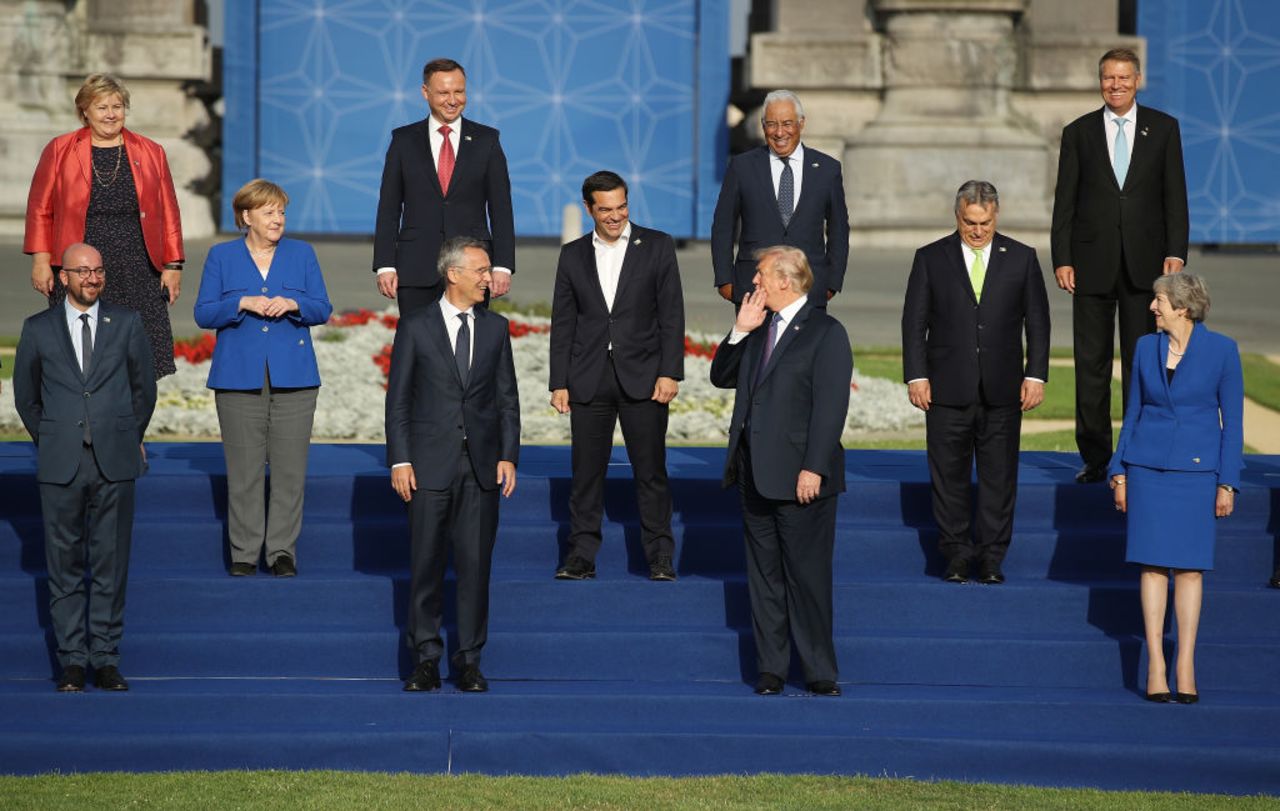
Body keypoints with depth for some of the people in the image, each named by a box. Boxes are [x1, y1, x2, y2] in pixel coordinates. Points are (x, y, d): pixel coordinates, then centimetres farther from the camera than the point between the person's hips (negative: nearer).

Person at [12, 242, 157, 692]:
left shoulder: (127, 324, 6)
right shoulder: (38, 329, 5)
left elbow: (144, 387, 16)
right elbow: (26, 396, 16)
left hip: (115, 466, 0)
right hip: (61, 467, 0)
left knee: (111, 562, 2)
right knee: (65, 564, 2)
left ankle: (105, 658, 8)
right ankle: (72, 660, 8)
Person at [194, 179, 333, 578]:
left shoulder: (302, 254, 9)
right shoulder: (221, 257, 6)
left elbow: (322, 309, 7)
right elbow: (203, 313, 1)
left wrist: (292, 304, -13)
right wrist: (244, 303, -14)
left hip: (293, 379, 1)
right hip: (239, 379, -1)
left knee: (290, 469, -1)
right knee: (243, 469, 0)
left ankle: (282, 549, 7)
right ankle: (244, 551, 7)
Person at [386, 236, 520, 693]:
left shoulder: (496, 328, 9)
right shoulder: (416, 328, 1)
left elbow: (507, 398, 10)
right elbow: (398, 399, 1)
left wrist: (508, 456, 0)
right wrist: (399, 460, -6)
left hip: (481, 466, 2)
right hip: (430, 464, -2)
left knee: (475, 564, 2)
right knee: (426, 564, 2)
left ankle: (469, 660, 9)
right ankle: (426, 659, 10)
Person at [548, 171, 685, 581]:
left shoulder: (657, 246, 2)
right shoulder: (573, 255, 9)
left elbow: (671, 314, -1)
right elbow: (562, 323, 10)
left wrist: (669, 373, -9)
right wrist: (559, 383, 4)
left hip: (642, 377, -2)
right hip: (589, 379, 2)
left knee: (650, 470, 0)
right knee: (586, 471, 3)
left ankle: (661, 557, 6)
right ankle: (581, 555, 8)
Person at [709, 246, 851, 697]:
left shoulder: (825, 333, -8)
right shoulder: (760, 330, 14)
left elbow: (830, 406, -14)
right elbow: (722, 377, 16)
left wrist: (814, 469, -19)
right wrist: (740, 331, 2)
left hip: (800, 478, -7)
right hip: (755, 474, 7)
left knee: (807, 574, -2)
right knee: (763, 574, 10)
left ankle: (820, 672, 5)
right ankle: (770, 668, 15)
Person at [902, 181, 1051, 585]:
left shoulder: (1021, 259, 6)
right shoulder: (930, 259, 3)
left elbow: (1038, 322, 7)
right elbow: (914, 321, 3)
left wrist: (1035, 374, -1)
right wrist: (916, 376, -5)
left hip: (1002, 391, 0)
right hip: (948, 389, 0)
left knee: (999, 476, 3)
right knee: (949, 475, 3)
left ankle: (992, 556, 10)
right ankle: (957, 554, 12)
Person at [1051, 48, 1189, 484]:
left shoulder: (1163, 128, 6)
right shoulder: (1078, 133, 6)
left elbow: (1175, 196, 4)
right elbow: (1065, 202, 5)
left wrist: (1175, 253, -6)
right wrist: (1062, 260, -3)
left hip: (1144, 263, 0)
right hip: (1093, 264, 0)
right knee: (1090, 364, 2)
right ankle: (1095, 458, 7)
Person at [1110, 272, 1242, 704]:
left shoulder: (1222, 350, -4)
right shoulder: (1146, 347, 5)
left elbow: (1232, 419, -2)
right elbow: (1133, 411, 12)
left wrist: (1228, 483, -5)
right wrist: (1119, 471, 7)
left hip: (1196, 468, -2)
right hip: (1148, 465, 2)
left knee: (1190, 566, -1)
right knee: (1153, 563, -1)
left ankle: (1186, 664, 4)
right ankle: (1155, 664, 1)